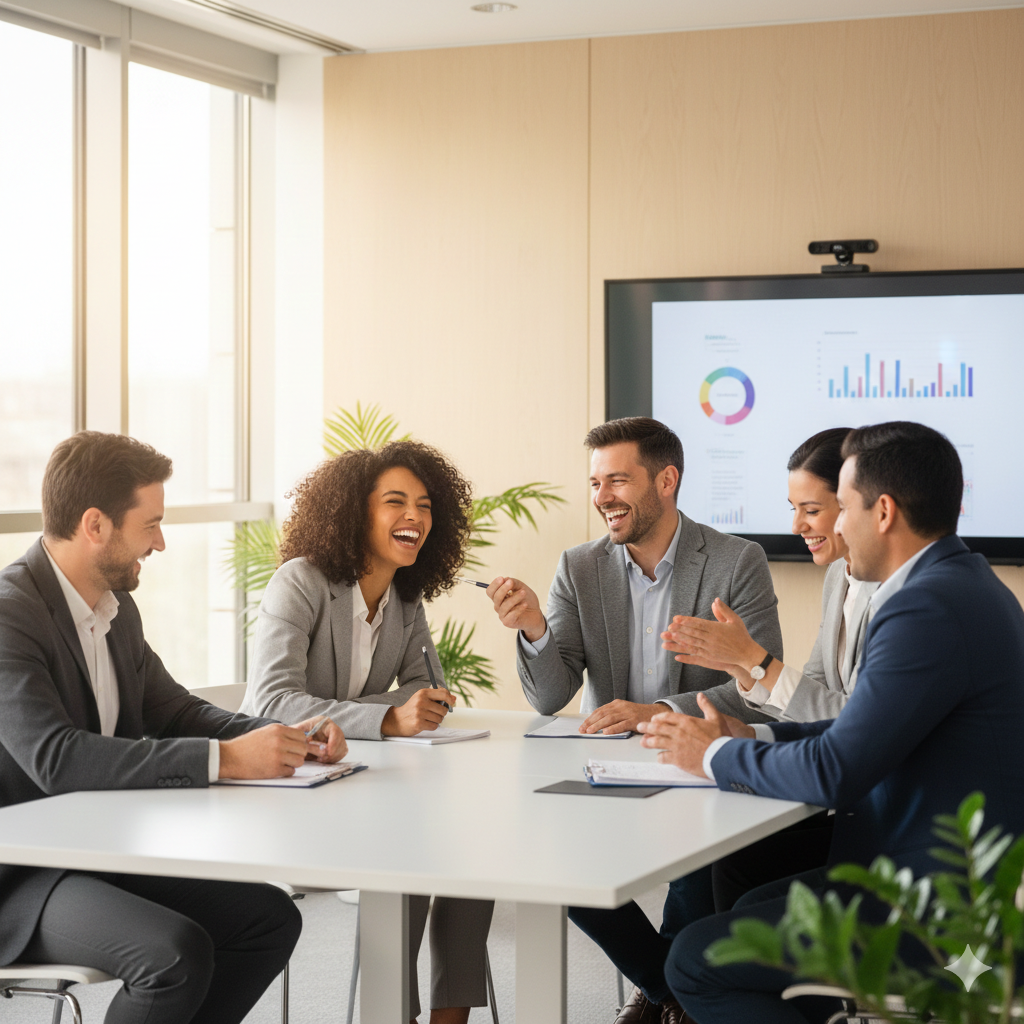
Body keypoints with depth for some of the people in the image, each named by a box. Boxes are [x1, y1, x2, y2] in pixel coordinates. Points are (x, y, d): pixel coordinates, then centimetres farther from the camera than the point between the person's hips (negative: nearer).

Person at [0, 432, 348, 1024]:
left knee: (271, 918, -2)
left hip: (107, 851, 9)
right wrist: (224, 759, -33)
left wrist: (288, 739, -4)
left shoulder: (116, 608, 9)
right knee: (177, 951, -29)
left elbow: (172, 710, 15)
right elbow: (56, 758, -31)